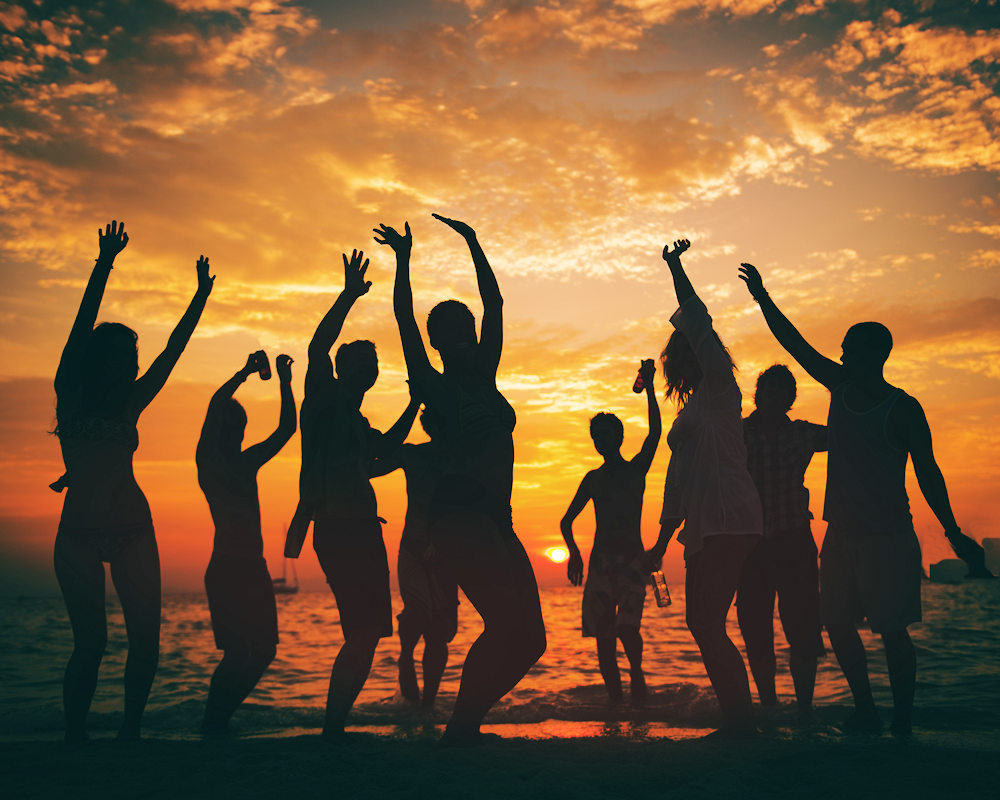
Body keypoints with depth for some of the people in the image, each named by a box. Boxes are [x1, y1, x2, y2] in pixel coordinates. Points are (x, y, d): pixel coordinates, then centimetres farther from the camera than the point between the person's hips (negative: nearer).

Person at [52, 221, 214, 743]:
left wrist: (201, 296, 15)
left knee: (146, 637, -4)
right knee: (91, 642, -8)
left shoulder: (130, 405, 13)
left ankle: (130, 734, 11)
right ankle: (74, 740, 9)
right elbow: (81, 329, -6)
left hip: (132, 529, 4)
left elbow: (173, 350, 14)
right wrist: (104, 266, -13)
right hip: (79, 532, -4)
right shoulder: (71, 398, 3)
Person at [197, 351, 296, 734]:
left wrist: (285, 382, 11)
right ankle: (211, 724, 4)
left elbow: (287, 428, 16)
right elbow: (214, 406, -17)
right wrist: (246, 372, -14)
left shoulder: (248, 462, 16)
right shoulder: (207, 461, -2)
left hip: (254, 566, 7)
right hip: (226, 566, -7)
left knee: (264, 650, 5)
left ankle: (221, 717, 19)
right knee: (237, 652, -12)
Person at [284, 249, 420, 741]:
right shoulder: (324, 398, 0)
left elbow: (384, 447, 41)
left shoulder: (355, 419, 25)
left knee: (366, 632, 9)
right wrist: (350, 297, -17)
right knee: (363, 632, -14)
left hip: (359, 529, 9)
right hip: (337, 528, -9)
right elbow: (317, 347, -17)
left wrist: (414, 404, 35)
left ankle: (334, 726, 16)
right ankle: (333, 727, -8)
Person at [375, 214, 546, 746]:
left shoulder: (484, 380, 18)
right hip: (458, 516, -7)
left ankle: (465, 721, 13)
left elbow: (495, 304, 21)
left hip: (494, 520, 7)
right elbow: (404, 319, -2)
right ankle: (462, 725, -8)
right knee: (506, 623, -20)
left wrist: (473, 243, 24)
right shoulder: (433, 386, 4)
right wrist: (403, 258, 3)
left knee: (528, 635, 2)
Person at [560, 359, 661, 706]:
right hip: (600, 560, 3)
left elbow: (655, 432, -7)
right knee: (603, 633, -2)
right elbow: (567, 520, 18)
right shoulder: (593, 478, 15)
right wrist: (573, 551, 2)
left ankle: (636, 675, 10)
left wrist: (649, 388, -13)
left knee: (627, 628, -17)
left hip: (632, 559, -3)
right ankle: (615, 697, 9)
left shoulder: (636, 469, 8)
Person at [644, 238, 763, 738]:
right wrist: (662, 542, 24)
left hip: (728, 521, -9)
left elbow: (699, 325, -9)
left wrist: (676, 268, -2)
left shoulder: (721, 391, 1)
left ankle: (739, 722, -6)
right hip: (707, 527, 9)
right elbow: (679, 481, 25)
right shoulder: (692, 409, 25)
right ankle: (738, 721, 14)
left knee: (706, 623, -13)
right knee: (705, 623, 8)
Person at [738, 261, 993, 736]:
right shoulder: (840, 387, 8)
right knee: (838, 625, 6)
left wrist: (953, 532, -10)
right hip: (841, 533, 6)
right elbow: (795, 344, 12)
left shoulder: (902, 408, -7)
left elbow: (927, 472, -6)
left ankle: (902, 723, 9)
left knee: (891, 629, -4)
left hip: (889, 536, -6)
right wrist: (762, 297, 12)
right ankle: (866, 713, 20)